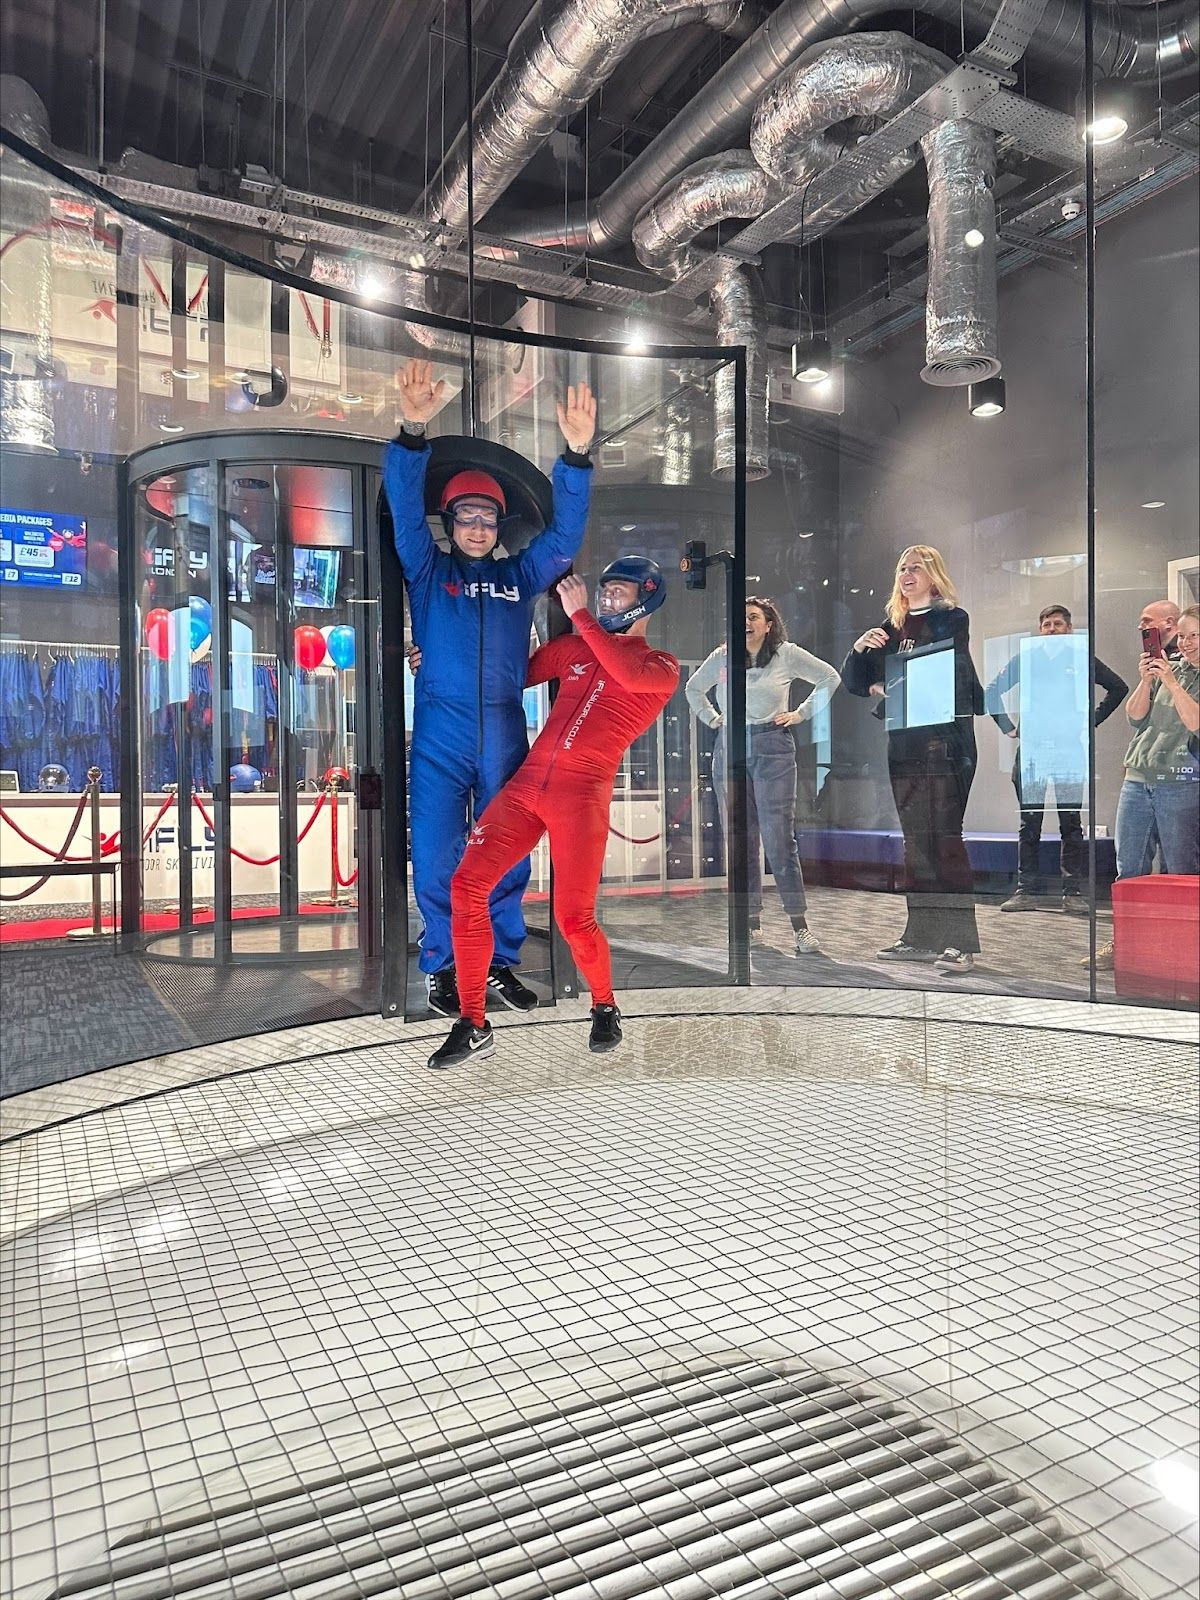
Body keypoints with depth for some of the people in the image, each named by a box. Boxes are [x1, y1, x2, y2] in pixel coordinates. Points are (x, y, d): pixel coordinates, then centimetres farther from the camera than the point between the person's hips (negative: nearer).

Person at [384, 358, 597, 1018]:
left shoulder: (520, 575, 16)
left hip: (505, 732, 2)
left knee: (507, 854, 6)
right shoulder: (429, 570, 10)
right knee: (436, 856, -2)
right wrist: (413, 432, -20)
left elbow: (565, 532, 6)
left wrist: (576, 454, -9)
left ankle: (500, 963, 20)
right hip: (440, 730, -2)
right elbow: (406, 511, -4)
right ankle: (443, 966, 13)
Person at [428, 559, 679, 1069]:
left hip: (582, 792, -5)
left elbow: (630, 674, -15)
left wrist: (580, 615, -11)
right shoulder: (573, 647, 23)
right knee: (467, 885, -8)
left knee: (573, 916, -11)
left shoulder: (662, 666, 8)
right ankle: (472, 1026, 1)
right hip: (527, 784, 5)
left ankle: (605, 1008, 21)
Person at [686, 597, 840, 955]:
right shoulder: (721, 657, 10)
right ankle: (752, 925, 10)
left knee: (779, 839, -10)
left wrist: (801, 714, 5)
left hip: (773, 748, -3)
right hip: (730, 748, 3)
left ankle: (801, 929, -7)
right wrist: (710, 718, 14)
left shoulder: (787, 654, 3)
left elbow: (830, 678, 11)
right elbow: (693, 688, 27)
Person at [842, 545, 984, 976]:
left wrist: (891, 690, -3)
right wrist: (859, 648, -3)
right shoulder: (890, 629, 18)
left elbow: (954, 676, -6)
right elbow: (854, 683, 16)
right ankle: (922, 936, 14)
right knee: (915, 842, 8)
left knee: (946, 839, -10)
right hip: (904, 746, 6)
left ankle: (960, 941, -7)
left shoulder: (952, 618, 3)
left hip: (945, 743, -6)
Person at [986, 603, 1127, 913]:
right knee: (1029, 824, 3)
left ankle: (1073, 893, 3)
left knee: (1071, 824, 0)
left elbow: (1118, 688, 17)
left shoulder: (1081, 659, 8)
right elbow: (992, 692, 16)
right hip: (1031, 749, 1)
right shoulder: (1025, 659, 10)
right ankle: (1027, 891, 7)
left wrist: (1092, 722, 9)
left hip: (1070, 750, -1)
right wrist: (1008, 727, 8)